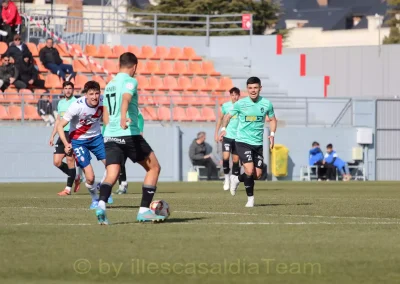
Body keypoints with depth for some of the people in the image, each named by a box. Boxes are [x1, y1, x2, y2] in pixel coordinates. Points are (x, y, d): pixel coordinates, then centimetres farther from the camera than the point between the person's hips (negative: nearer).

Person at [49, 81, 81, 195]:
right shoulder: (61, 103, 16)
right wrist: (52, 136, 20)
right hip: (62, 134, 7)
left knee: (70, 160, -6)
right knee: (56, 161, 2)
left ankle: (68, 189, 2)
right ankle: (75, 177, 21)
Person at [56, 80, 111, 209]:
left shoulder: (102, 102, -16)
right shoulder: (77, 106, -27)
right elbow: (60, 126, -23)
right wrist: (66, 144, -36)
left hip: (96, 137, 4)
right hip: (78, 140, -4)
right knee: (90, 177, -11)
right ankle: (94, 199, 20)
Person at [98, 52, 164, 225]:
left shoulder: (109, 85, 19)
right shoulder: (130, 81, -3)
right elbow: (125, 100, -25)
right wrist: (123, 119, -41)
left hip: (110, 136, 6)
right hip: (129, 135, -6)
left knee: (111, 176, -2)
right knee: (154, 168, 9)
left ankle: (101, 204, -32)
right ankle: (144, 210, 4)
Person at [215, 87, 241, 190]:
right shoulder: (225, 106, 1)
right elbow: (220, 119, 13)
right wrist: (216, 133, 10)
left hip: (238, 137, 0)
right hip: (227, 136, 0)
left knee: (236, 160, 3)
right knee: (225, 157, -16)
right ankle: (227, 177, 2)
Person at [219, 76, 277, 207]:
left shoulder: (267, 104, -1)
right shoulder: (240, 104, -6)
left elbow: (272, 119, 16)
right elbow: (228, 116, 9)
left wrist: (272, 134, 1)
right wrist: (223, 129, -6)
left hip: (258, 143, 3)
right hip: (243, 141, -3)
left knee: (258, 175, 3)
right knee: (250, 171, -18)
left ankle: (237, 179, 32)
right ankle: (250, 198, 2)